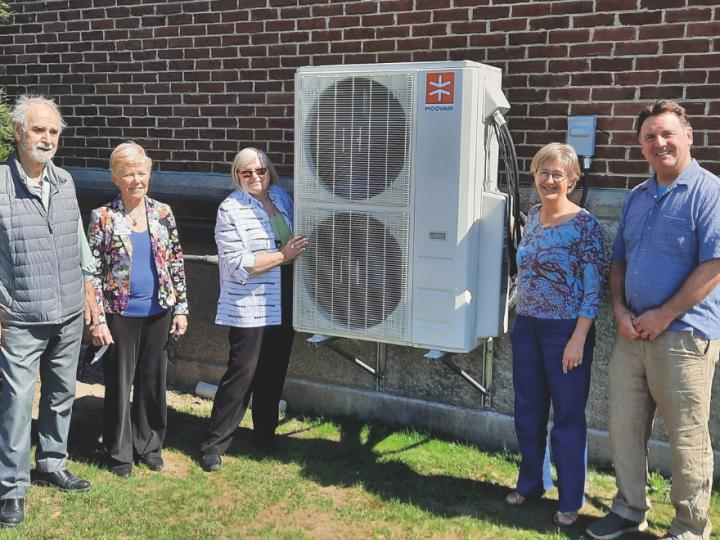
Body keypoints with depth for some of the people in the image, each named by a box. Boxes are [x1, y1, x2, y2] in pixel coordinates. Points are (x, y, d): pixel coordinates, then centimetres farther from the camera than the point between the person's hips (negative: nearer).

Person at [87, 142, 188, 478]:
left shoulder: (163, 213, 2)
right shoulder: (103, 218, -6)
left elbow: (176, 262, 7)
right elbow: (93, 272, -6)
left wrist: (181, 307, 4)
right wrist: (98, 320, -10)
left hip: (158, 311, 3)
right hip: (121, 314, -3)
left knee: (153, 378, 12)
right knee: (120, 381, 7)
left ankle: (149, 444, 28)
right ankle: (119, 452, 21)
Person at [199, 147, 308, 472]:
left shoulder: (281, 197, 9)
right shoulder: (231, 210, -11)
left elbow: (293, 238, 25)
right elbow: (237, 264, -19)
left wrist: (297, 249, 4)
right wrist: (282, 256, -20)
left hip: (282, 306, 7)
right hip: (249, 308, -6)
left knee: (274, 372, 14)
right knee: (241, 372, -5)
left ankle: (265, 434, 29)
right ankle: (214, 444, 6)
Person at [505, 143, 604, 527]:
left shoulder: (584, 224, -13)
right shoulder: (532, 216, 7)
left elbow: (594, 287, -14)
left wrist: (578, 339, -18)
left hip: (565, 330, -6)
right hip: (526, 327, 6)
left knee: (568, 415, 5)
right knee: (528, 410, 15)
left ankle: (570, 501, 19)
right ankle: (530, 482, 32)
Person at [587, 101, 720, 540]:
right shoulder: (637, 198, 14)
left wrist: (664, 315, -16)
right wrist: (620, 309, 1)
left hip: (684, 335, -7)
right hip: (632, 334, 7)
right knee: (624, 427, 13)